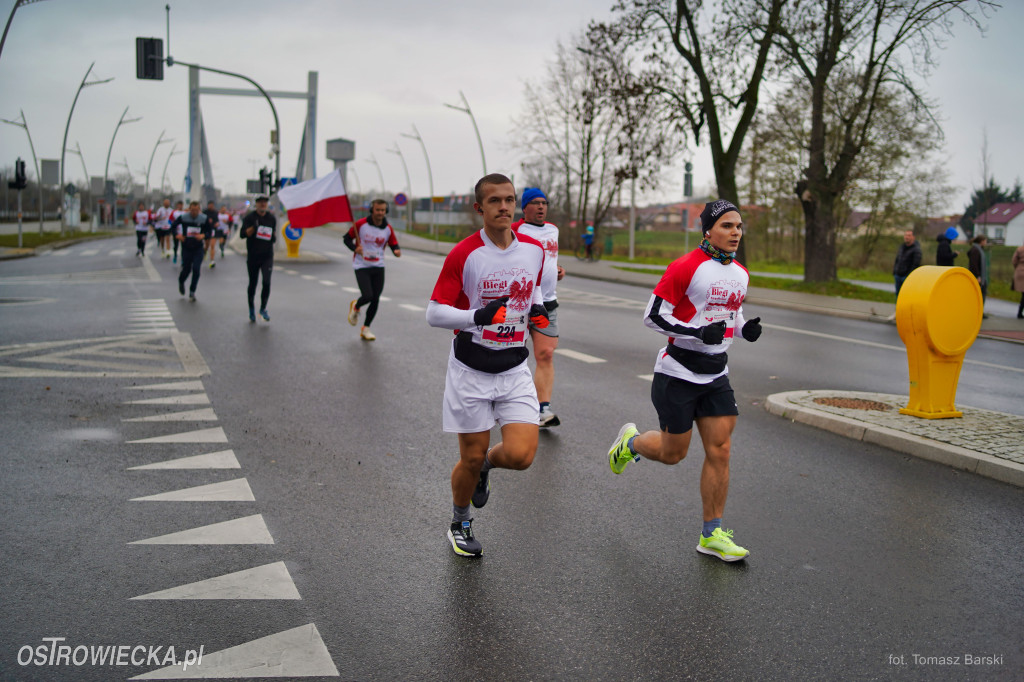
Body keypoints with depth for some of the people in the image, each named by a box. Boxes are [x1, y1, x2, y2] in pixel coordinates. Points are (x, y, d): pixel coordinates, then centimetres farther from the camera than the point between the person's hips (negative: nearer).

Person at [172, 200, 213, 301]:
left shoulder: (204, 218, -6)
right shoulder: (183, 217, -6)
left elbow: (210, 231, 1)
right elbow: (173, 226, 7)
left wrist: (203, 235, -19)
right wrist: (177, 234, -11)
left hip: (198, 248, 0)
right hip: (186, 247, 0)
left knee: (196, 269, -10)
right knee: (186, 268, 7)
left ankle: (192, 292, 3)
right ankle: (181, 282, 42)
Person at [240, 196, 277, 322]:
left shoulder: (272, 218, 8)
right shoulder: (250, 218, -2)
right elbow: (243, 234, -10)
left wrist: (274, 237, -1)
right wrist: (254, 227, -24)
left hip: (267, 256, 1)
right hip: (253, 256, -1)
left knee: (266, 283, -12)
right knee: (252, 283, 8)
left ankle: (263, 308, 3)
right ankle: (251, 309, 26)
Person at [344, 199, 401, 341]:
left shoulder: (388, 229, 1)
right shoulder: (361, 224, -8)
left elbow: (394, 244, 9)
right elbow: (347, 238, 2)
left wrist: (397, 251, -15)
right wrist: (355, 248, -17)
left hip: (378, 267, 4)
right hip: (361, 266, -4)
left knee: (375, 300, 2)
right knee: (367, 296, -18)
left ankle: (365, 329, 20)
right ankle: (355, 306, 20)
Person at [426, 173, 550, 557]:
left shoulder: (535, 249, 2)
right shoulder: (464, 254, -11)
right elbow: (434, 314, -11)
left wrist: (537, 309, 0)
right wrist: (479, 316, -27)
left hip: (514, 369, 3)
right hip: (471, 369, -3)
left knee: (520, 455, -11)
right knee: (471, 458, 6)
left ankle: (486, 465, 27)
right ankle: (460, 524, 35)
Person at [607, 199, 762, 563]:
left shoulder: (741, 274, 9)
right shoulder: (685, 267, -14)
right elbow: (652, 316, -14)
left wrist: (745, 328, 0)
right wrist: (699, 332, -25)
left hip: (716, 375, 6)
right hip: (678, 373, -6)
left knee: (720, 451, 1)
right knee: (673, 453, 4)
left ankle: (711, 535, 12)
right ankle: (631, 441, 37)